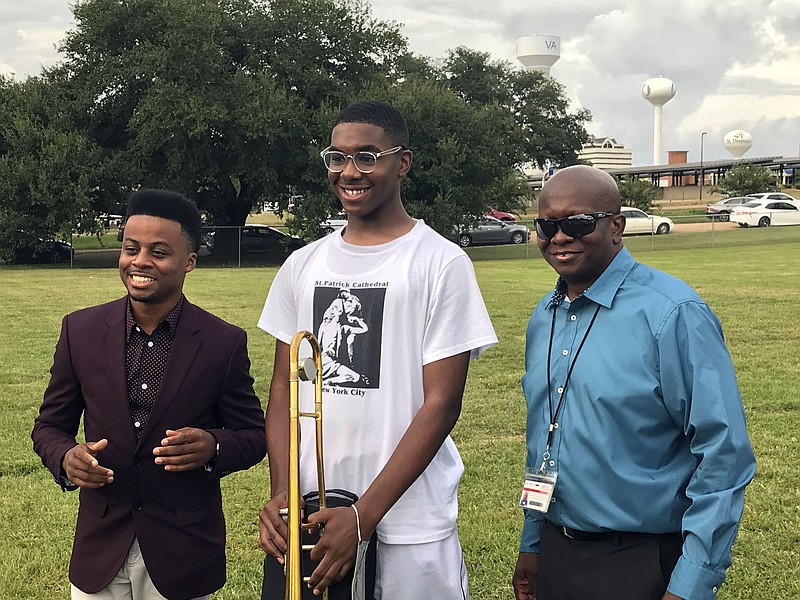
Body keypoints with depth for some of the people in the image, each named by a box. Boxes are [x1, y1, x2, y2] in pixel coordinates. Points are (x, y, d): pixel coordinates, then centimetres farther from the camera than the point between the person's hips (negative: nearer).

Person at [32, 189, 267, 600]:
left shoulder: (225, 343, -7)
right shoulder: (81, 330, -1)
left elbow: (253, 435, 0)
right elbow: (49, 426, 7)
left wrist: (212, 447, -21)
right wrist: (66, 458, -15)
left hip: (182, 555, -1)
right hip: (100, 549, 2)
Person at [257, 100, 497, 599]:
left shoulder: (442, 264, -7)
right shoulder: (302, 266, 7)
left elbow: (441, 404, -11)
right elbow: (284, 386, 9)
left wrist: (363, 517, -16)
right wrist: (281, 493, -5)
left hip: (409, 525, -4)